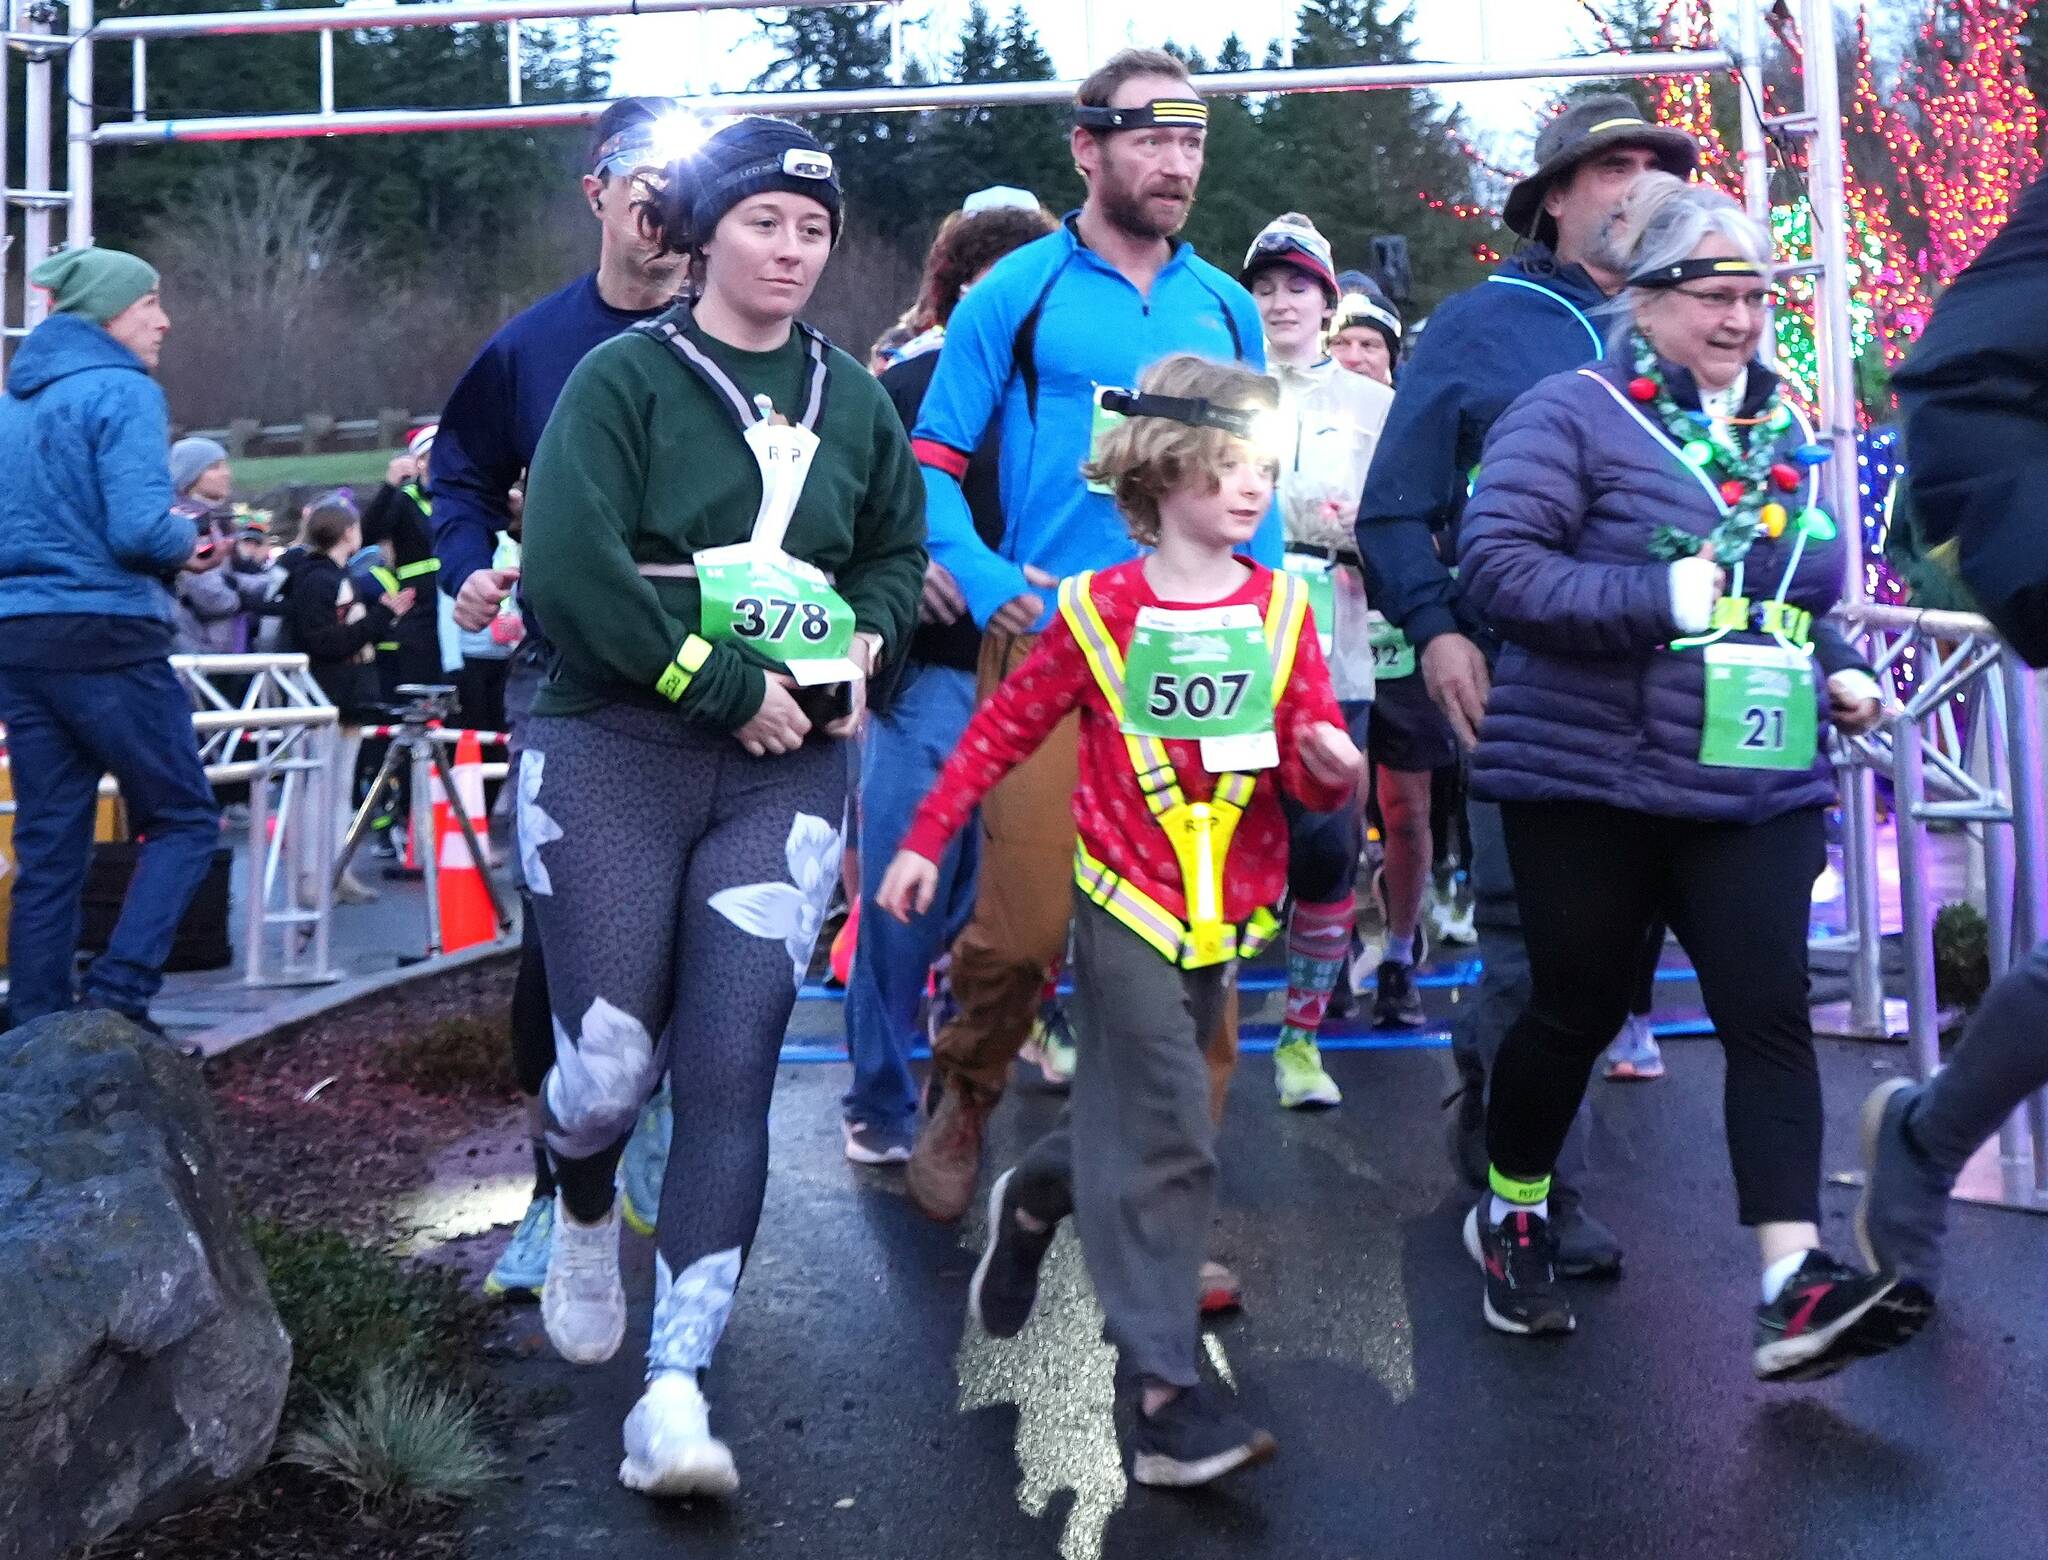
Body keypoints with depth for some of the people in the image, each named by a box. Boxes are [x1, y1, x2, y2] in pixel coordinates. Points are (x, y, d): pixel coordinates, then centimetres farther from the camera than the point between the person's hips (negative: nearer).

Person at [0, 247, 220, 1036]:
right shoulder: (122, 392, -9)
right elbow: (139, 531, -18)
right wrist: (188, 539, 0)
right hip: (106, 637, -7)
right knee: (185, 820, 3)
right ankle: (118, 990, -8)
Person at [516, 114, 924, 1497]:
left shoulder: (854, 399, 13)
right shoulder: (622, 378, -3)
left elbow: (898, 552, 23)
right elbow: (572, 577, -14)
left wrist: (866, 646, 2)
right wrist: (729, 687, -13)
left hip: (787, 772, 3)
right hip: (613, 756, -3)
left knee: (730, 1074, -5)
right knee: (611, 1064, -3)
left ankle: (677, 1387, 2)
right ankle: (584, 1217, 35)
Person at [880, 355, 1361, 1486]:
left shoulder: (1281, 608, 3)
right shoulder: (1099, 611, -6)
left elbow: (1309, 774, 3)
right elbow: (1005, 727, 1)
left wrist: (1330, 765, -20)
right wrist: (925, 840, 1)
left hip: (1224, 913, 5)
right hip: (1126, 905, -4)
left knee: (1131, 1114, 17)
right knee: (1165, 1141, -9)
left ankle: (1032, 1200, 48)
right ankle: (1167, 1395, -3)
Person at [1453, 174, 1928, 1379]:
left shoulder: (1786, 442, 15)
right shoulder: (1572, 414, -7)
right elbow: (1497, 565, -18)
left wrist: (1833, 675, 8)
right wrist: (1661, 599, -24)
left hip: (1760, 791, 5)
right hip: (1593, 784, -5)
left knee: (1771, 1017, -5)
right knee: (1580, 1008, 8)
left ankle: (1796, 1285, -6)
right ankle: (1512, 1213, 31)